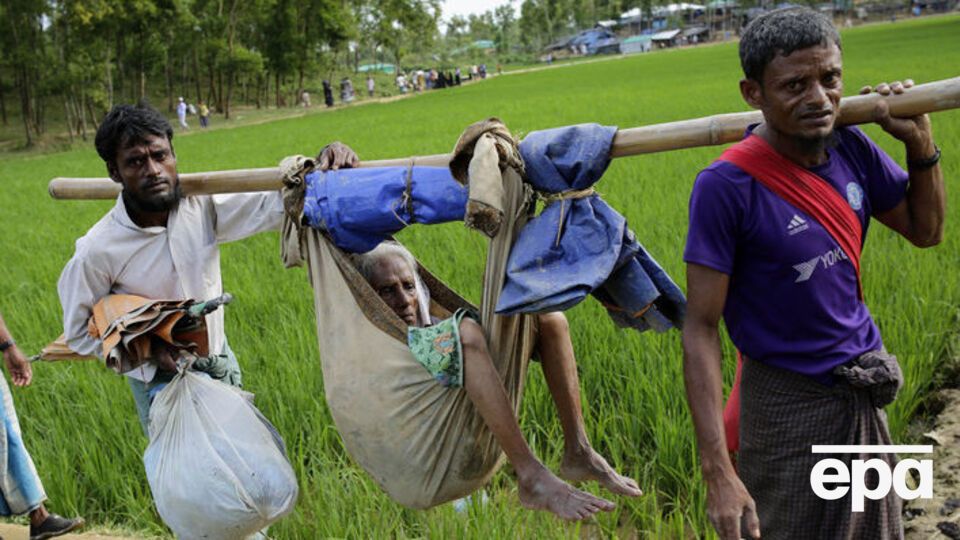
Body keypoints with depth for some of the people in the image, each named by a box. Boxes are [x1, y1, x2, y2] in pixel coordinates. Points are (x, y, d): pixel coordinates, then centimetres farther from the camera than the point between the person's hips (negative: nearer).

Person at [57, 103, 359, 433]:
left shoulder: (201, 205, -13)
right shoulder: (98, 251, -22)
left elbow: (274, 206, -11)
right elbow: (80, 334, -11)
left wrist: (324, 168, -29)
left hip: (221, 362, 4)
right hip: (160, 381, -4)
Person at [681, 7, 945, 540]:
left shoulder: (850, 149, -5)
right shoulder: (726, 186, -22)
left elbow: (925, 229, 11)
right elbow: (700, 328, -21)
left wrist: (920, 142, -7)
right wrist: (717, 470, -26)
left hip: (866, 394, 6)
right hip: (791, 406, -6)